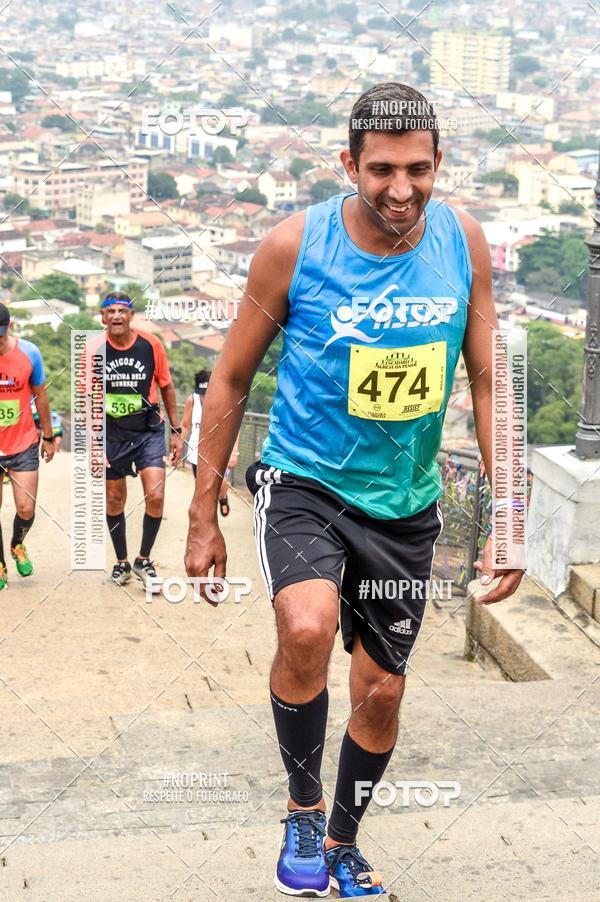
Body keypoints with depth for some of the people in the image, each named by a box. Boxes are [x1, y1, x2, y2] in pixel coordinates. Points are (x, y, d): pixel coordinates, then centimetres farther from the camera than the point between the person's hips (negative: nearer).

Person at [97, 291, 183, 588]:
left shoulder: (151, 344, -7)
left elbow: (166, 387, 6)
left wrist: (176, 431, 6)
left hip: (149, 430, -1)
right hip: (112, 432, 1)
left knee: (155, 497, -12)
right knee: (114, 501, 8)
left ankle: (144, 560, 9)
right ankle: (121, 562, 28)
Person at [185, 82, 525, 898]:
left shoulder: (463, 241, -6)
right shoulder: (293, 246, -14)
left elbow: (489, 381, 2)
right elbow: (231, 379, -4)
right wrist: (203, 515, -4)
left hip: (405, 503, 3)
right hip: (304, 483, -3)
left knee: (382, 694, 12)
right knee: (307, 628, -31)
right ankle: (302, 808, -3)